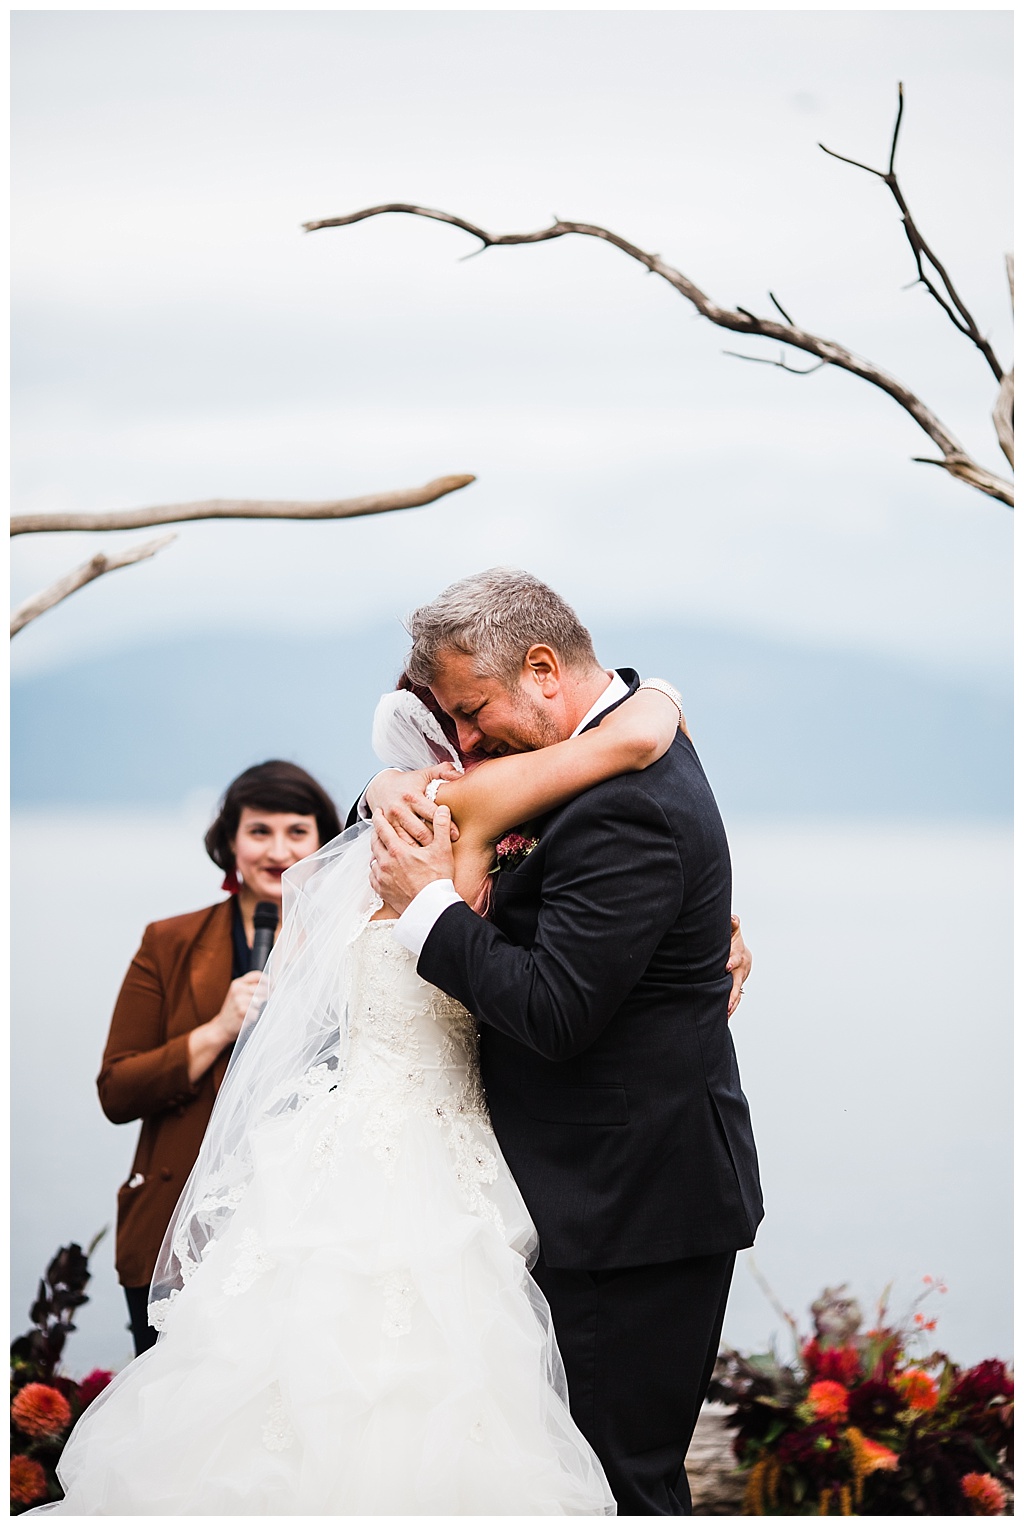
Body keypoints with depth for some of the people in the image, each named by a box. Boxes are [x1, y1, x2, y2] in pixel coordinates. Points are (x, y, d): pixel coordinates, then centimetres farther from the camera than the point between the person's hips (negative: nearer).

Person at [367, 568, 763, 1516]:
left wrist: (429, 905, -14)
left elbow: (554, 1012, -25)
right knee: (636, 1461, 15)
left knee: (622, 1479, -5)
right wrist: (397, 789, 4)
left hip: (630, 1204, -10)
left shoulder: (621, 810, -23)